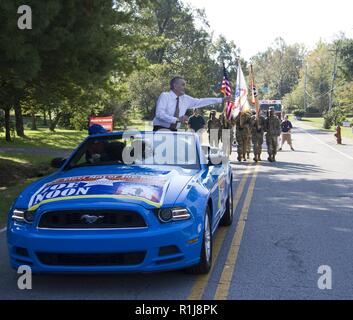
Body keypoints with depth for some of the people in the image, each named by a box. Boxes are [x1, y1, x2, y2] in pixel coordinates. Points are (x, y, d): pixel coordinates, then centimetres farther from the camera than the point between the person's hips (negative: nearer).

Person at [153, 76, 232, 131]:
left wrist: (222, 100, 5)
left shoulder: (185, 99, 5)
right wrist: (177, 119, -30)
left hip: (173, 131, 5)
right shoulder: (164, 96, -10)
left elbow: (201, 102, 8)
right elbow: (159, 114, -20)